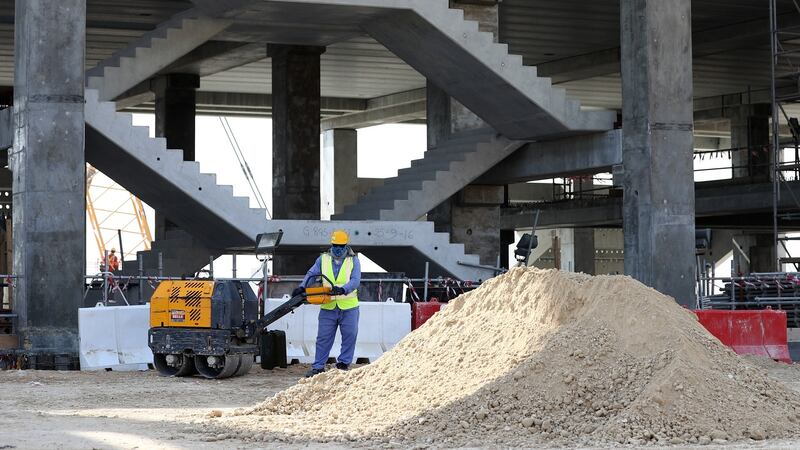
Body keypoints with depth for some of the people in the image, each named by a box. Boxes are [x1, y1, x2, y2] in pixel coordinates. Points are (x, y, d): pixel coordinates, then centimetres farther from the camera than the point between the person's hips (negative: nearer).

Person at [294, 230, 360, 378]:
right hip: (328, 308, 1)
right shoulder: (323, 259, 8)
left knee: (349, 336, 2)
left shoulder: (353, 261, 1)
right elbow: (312, 274, 5)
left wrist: (343, 289, -29)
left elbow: (355, 280, -11)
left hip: (348, 307, -1)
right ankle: (318, 367, 7)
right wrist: (302, 287, -13)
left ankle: (343, 364, 16)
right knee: (323, 338, 2)